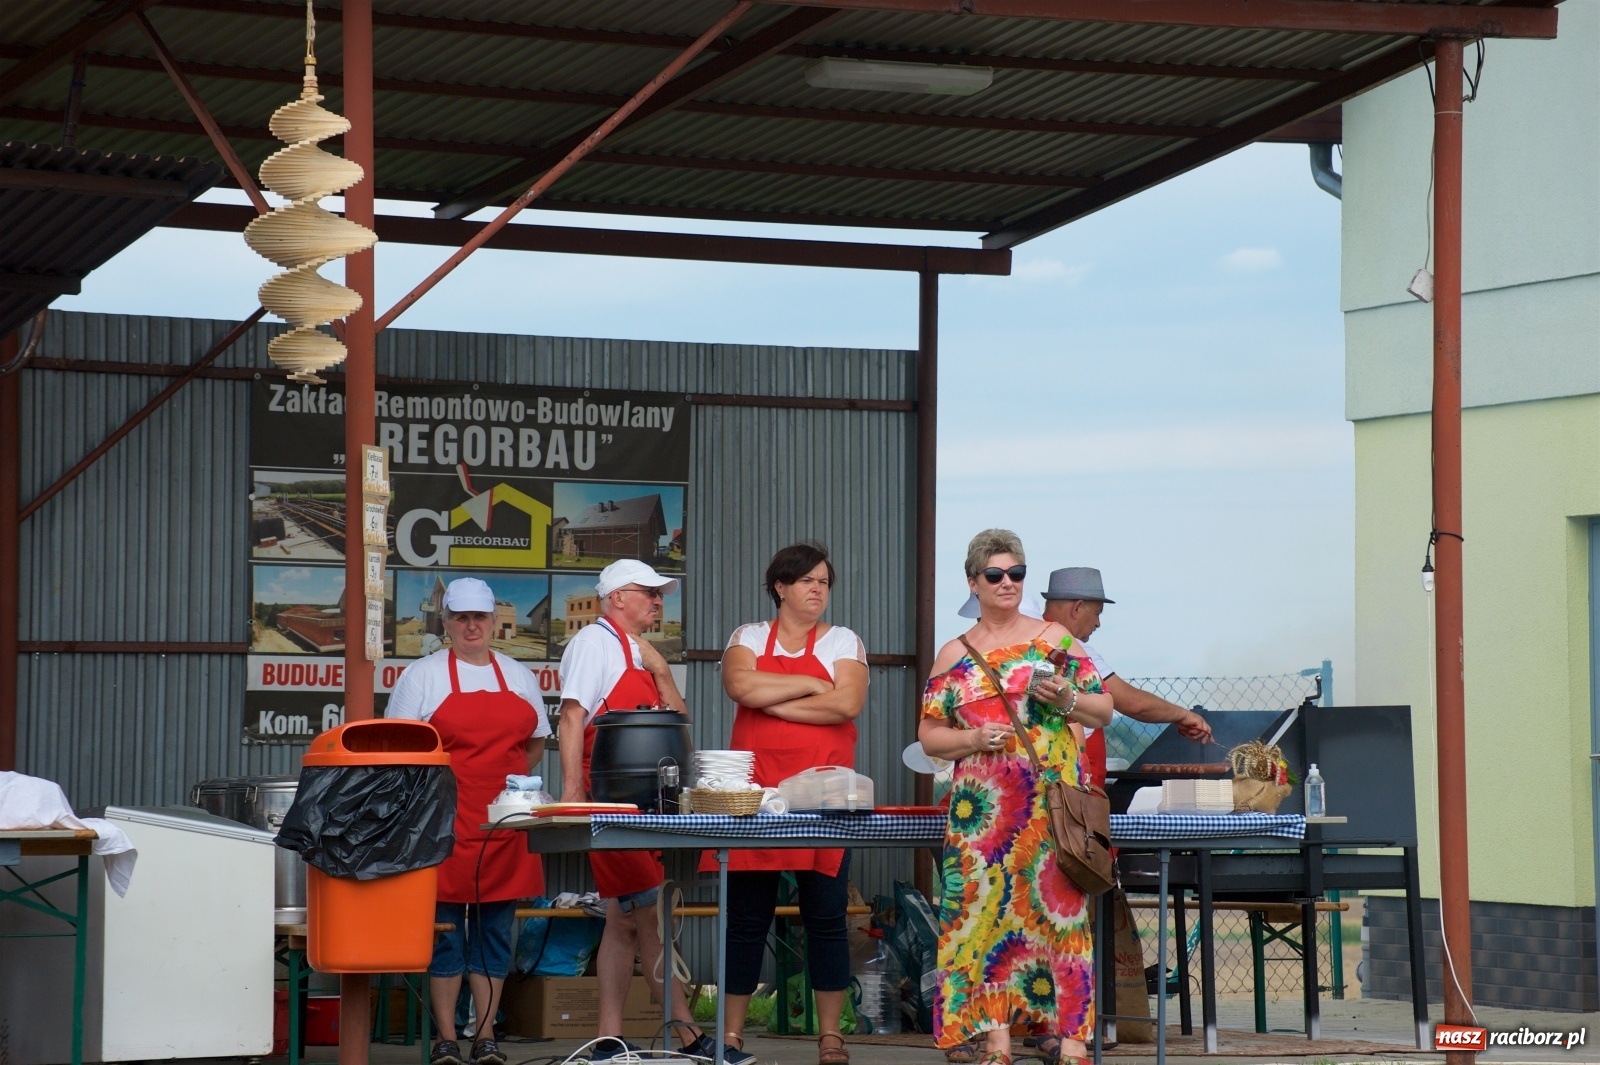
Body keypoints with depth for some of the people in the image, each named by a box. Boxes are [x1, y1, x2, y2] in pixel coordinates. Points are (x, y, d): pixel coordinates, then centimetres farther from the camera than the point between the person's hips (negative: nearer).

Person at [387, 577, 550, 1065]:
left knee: (495, 928, 5)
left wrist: (511, 785, 8)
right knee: (444, 928, -3)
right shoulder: (422, 676, 4)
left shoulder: (519, 677, 14)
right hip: (445, 821, -3)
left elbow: (536, 741, 20)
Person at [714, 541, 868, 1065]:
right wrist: (809, 685, -7)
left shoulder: (843, 642, 9)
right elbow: (741, 686, -11)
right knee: (747, 917, 3)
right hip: (756, 793, 0)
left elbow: (847, 703, -10)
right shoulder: (748, 638, 10)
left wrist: (773, 702, -8)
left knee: (826, 915, 1)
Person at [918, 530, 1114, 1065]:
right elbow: (929, 736, 11)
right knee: (986, 907, -4)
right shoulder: (954, 656, 12)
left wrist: (1067, 700, -9)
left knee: (1057, 906, -6)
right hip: (985, 807, 1)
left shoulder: (1054, 638, 10)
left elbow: (1104, 710, 10)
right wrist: (974, 738, -7)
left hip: (1054, 800, -1)